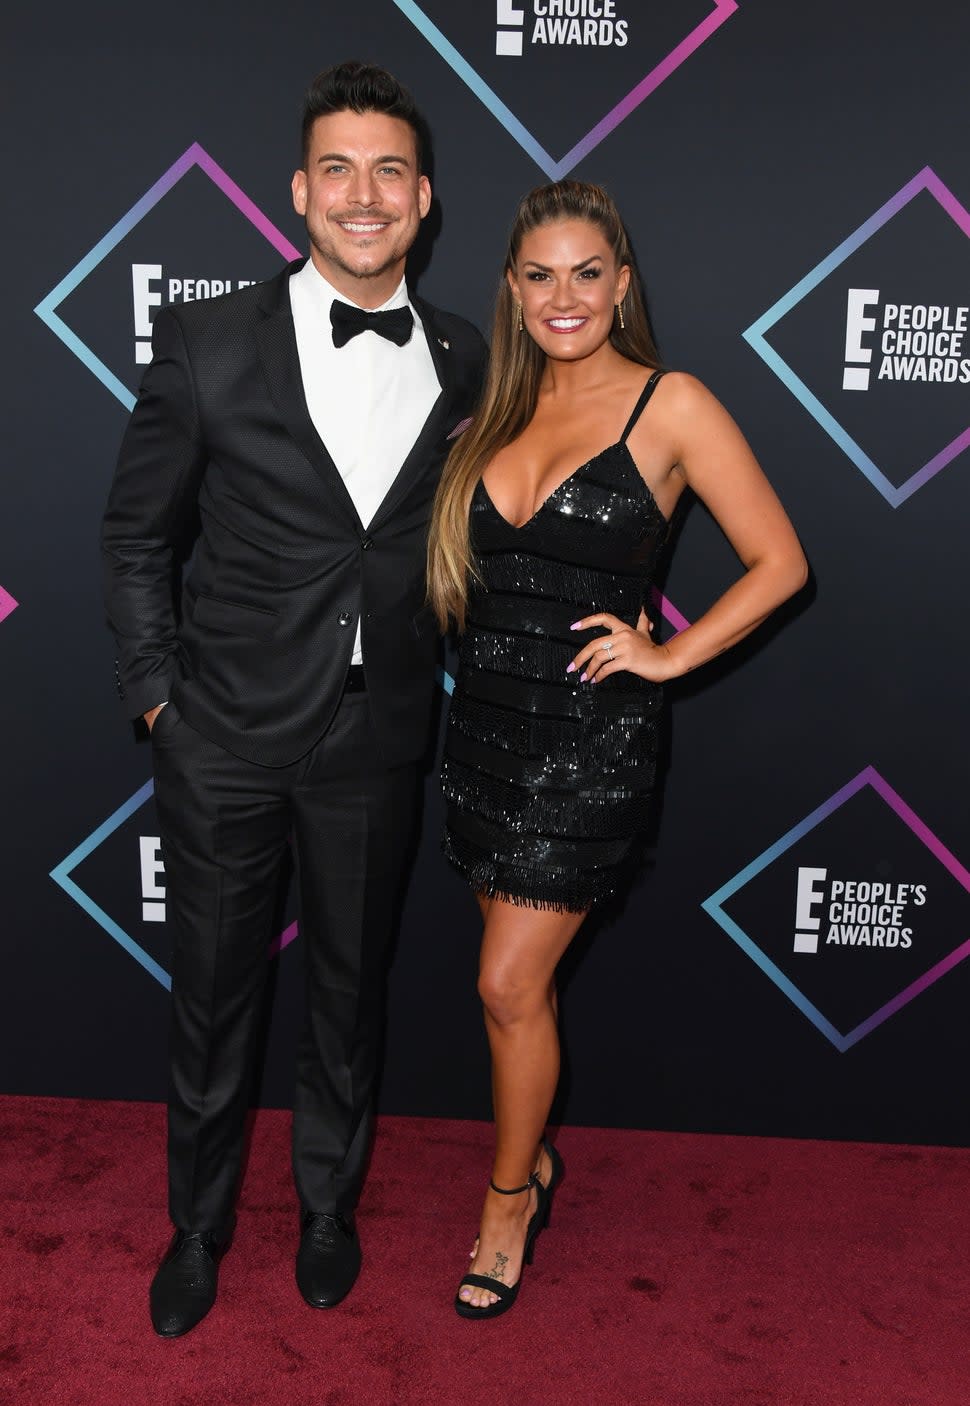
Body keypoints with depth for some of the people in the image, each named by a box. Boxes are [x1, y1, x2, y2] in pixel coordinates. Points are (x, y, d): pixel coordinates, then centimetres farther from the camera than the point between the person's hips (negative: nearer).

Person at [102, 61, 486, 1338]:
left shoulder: (466, 365, 0)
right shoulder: (208, 344, -7)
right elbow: (137, 536, 0)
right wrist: (157, 693, -3)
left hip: (376, 742, 2)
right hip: (226, 736, -1)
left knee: (350, 989, 18)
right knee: (212, 993, 14)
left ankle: (329, 1206, 44)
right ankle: (198, 1225, 39)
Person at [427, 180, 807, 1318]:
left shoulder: (671, 405, -7)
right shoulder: (500, 411, 9)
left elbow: (779, 561, -5)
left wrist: (668, 655, -10)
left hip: (588, 735, -5)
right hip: (485, 719, 5)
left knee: (510, 986, -2)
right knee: (518, 978, 16)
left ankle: (508, 1200, 22)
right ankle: (534, 1157, 39)